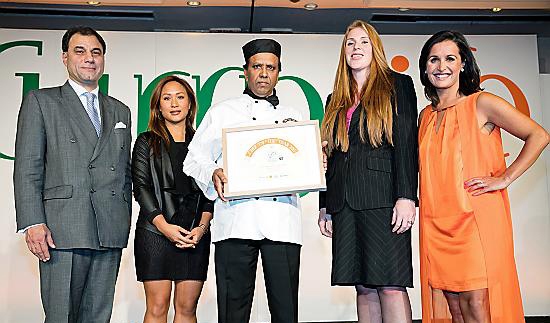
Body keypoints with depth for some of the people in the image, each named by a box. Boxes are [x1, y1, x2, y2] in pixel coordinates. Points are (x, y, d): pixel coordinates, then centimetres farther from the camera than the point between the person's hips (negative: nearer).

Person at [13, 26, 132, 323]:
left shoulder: (120, 111, 20)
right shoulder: (40, 101, 7)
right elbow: (27, 168, -1)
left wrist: (125, 220, 12)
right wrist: (33, 223, -11)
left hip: (111, 232, 4)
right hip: (62, 230, -4)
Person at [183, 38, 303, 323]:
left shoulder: (293, 117, 22)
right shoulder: (221, 112, 17)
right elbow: (194, 159, 12)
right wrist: (212, 174, -9)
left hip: (282, 222, 2)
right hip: (235, 220, -1)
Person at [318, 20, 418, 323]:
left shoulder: (398, 85, 7)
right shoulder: (336, 100, 22)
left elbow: (407, 142, -4)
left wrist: (406, 196, -14)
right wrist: (325, 206, 14)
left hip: (383, 199, -5)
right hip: (344, 202, 5)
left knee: (390, 286, -8)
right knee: (364, 287, 6)